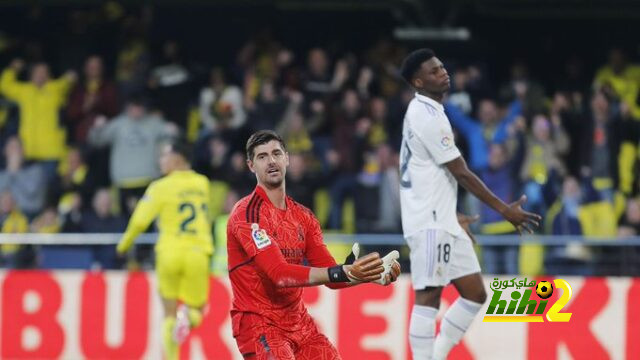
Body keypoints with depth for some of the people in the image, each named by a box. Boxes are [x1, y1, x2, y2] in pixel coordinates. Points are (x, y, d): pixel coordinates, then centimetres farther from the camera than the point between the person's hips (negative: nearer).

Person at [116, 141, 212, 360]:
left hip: (170, 252, -2)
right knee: (197, 311, 11)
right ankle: (188, 316, -25)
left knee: (169, 313, 12)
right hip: (198, 254, 2)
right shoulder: (202, 183, 12)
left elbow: (140, 220, -7)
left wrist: (124, 244, 8)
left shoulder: (161, 187, -3)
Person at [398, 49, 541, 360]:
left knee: (474, 293, 8)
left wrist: (453, 216, 27)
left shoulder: (425, 112, 16)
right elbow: (461, 173, -16)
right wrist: (504, 210, -11)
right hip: (429, 222, -10)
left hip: (442, 220, 10)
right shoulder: (427, 116, -16)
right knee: (428, 296, -9)